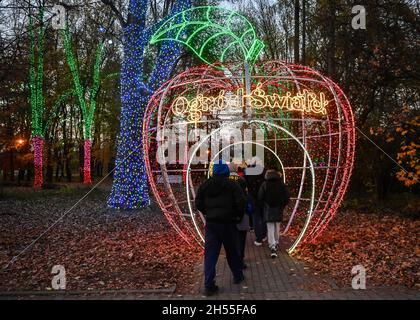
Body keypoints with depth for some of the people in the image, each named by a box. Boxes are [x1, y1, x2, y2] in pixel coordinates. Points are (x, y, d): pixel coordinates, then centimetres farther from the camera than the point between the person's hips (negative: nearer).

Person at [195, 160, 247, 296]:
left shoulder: (205, 185, 6)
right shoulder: (232, 184, -5)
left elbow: (198, 203, 5)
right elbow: (241, 201, -12)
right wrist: (239, 216, 3)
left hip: (211, 223, 2)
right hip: (228, 223, -2)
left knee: (210, 254, 2)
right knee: (232, 251, 15)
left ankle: (209, 285, -2)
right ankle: (238, 276, 32)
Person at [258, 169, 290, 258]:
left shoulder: (264, 184, -5)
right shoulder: (281, 184, 0)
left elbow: (260, 197, -6)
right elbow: (287, 196, 0)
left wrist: (263, 206, 8)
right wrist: (283, 205, 10)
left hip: (268, 209, -2)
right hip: (279, 209, 2)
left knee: (270, 228, -2)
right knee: (277, 226, 18)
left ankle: (272, 246, -13)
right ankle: (276, 242, 31)